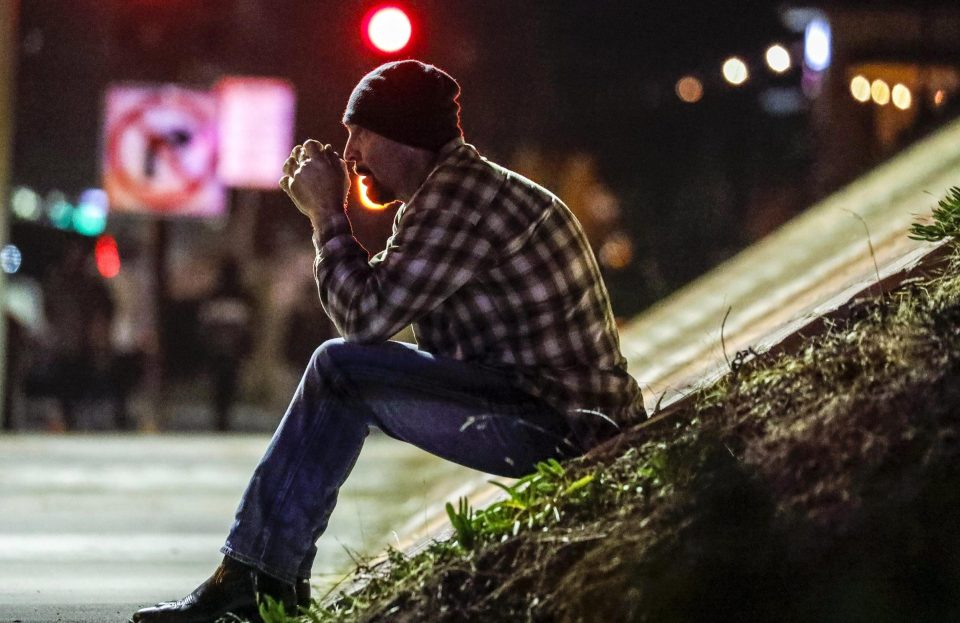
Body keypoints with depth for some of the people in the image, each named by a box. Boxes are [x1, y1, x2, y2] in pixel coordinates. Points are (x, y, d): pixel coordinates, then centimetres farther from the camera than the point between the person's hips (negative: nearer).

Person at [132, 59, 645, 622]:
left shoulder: (463, 195, -16)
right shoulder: (445, 193, 18)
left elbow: (367, 317, -19)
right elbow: (380, 306, 22)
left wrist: (327, 215, -5)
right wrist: (327, 214, 13)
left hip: (565, 426, -11)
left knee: (342, 371, -15)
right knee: (342, 372, 15)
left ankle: (249, 578, -10)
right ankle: (272, 577, 10)